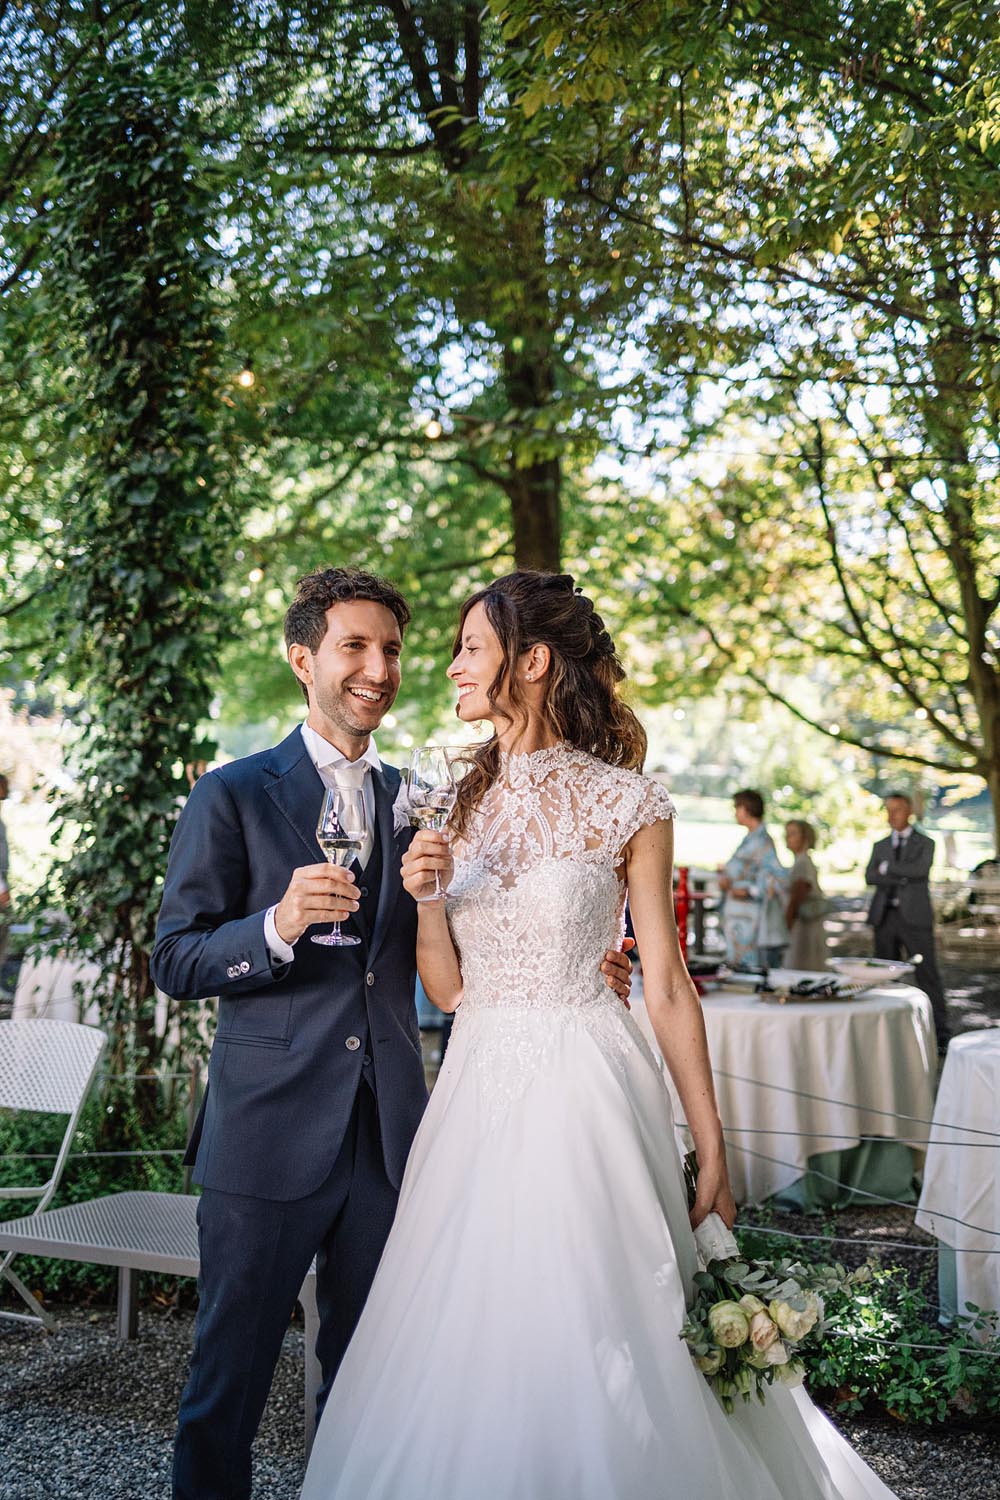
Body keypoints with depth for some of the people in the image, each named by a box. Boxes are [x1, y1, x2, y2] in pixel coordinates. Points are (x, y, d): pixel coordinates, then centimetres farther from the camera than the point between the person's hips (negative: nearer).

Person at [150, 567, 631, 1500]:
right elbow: (174, 962, -6)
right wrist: (277, 925, -25)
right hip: (271, 1134, -4)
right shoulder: (232, 796, -3)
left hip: (388, 1134, 4)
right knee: (228, 1373, 7)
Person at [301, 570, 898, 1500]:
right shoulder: (459, 802, 8)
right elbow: (446, 988, 7)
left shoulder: (625, 804, -6)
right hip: (478, 1092, 5)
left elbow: (666, 985, -4)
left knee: (587, 1340, 3)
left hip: (582, 1097, -4)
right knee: (466, 1343, 11)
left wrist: (712, 1151, -4)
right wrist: (426, 899, -12)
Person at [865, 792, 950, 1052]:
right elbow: (870, 878, -2)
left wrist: (887, 868, -11)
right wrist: (902, 877, -15)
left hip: (915, 916, -4)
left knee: (927, 974, -7)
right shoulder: (880, 846, 14)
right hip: (885, 916, 4)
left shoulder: (925, 844, 3)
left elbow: (920, 870, -17)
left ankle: (941, 1034, -3)